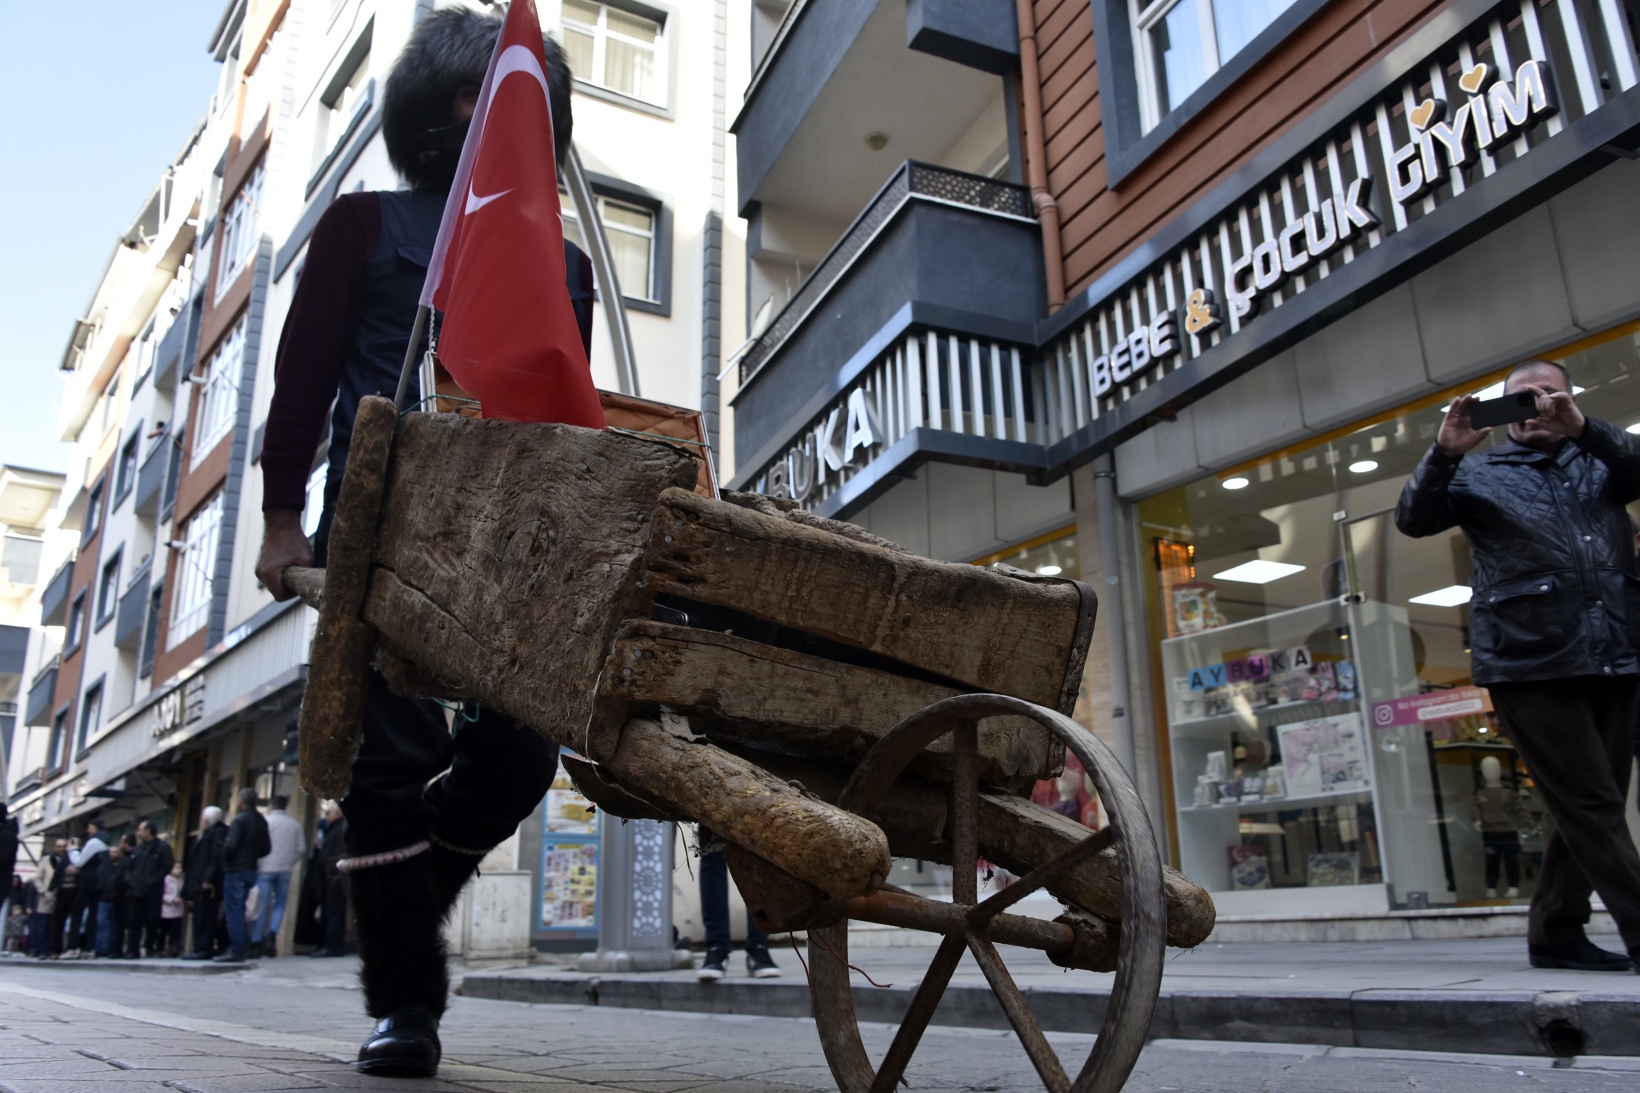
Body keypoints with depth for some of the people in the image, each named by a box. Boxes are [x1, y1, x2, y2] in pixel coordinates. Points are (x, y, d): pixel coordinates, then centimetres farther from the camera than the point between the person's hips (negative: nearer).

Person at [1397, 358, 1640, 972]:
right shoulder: (1482, 474, 11)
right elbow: (1414, 519, -3)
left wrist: (1583, 428, -18)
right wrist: (1444, 454, -18)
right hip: (1532, 664, -4)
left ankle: (1555, 933, 17)